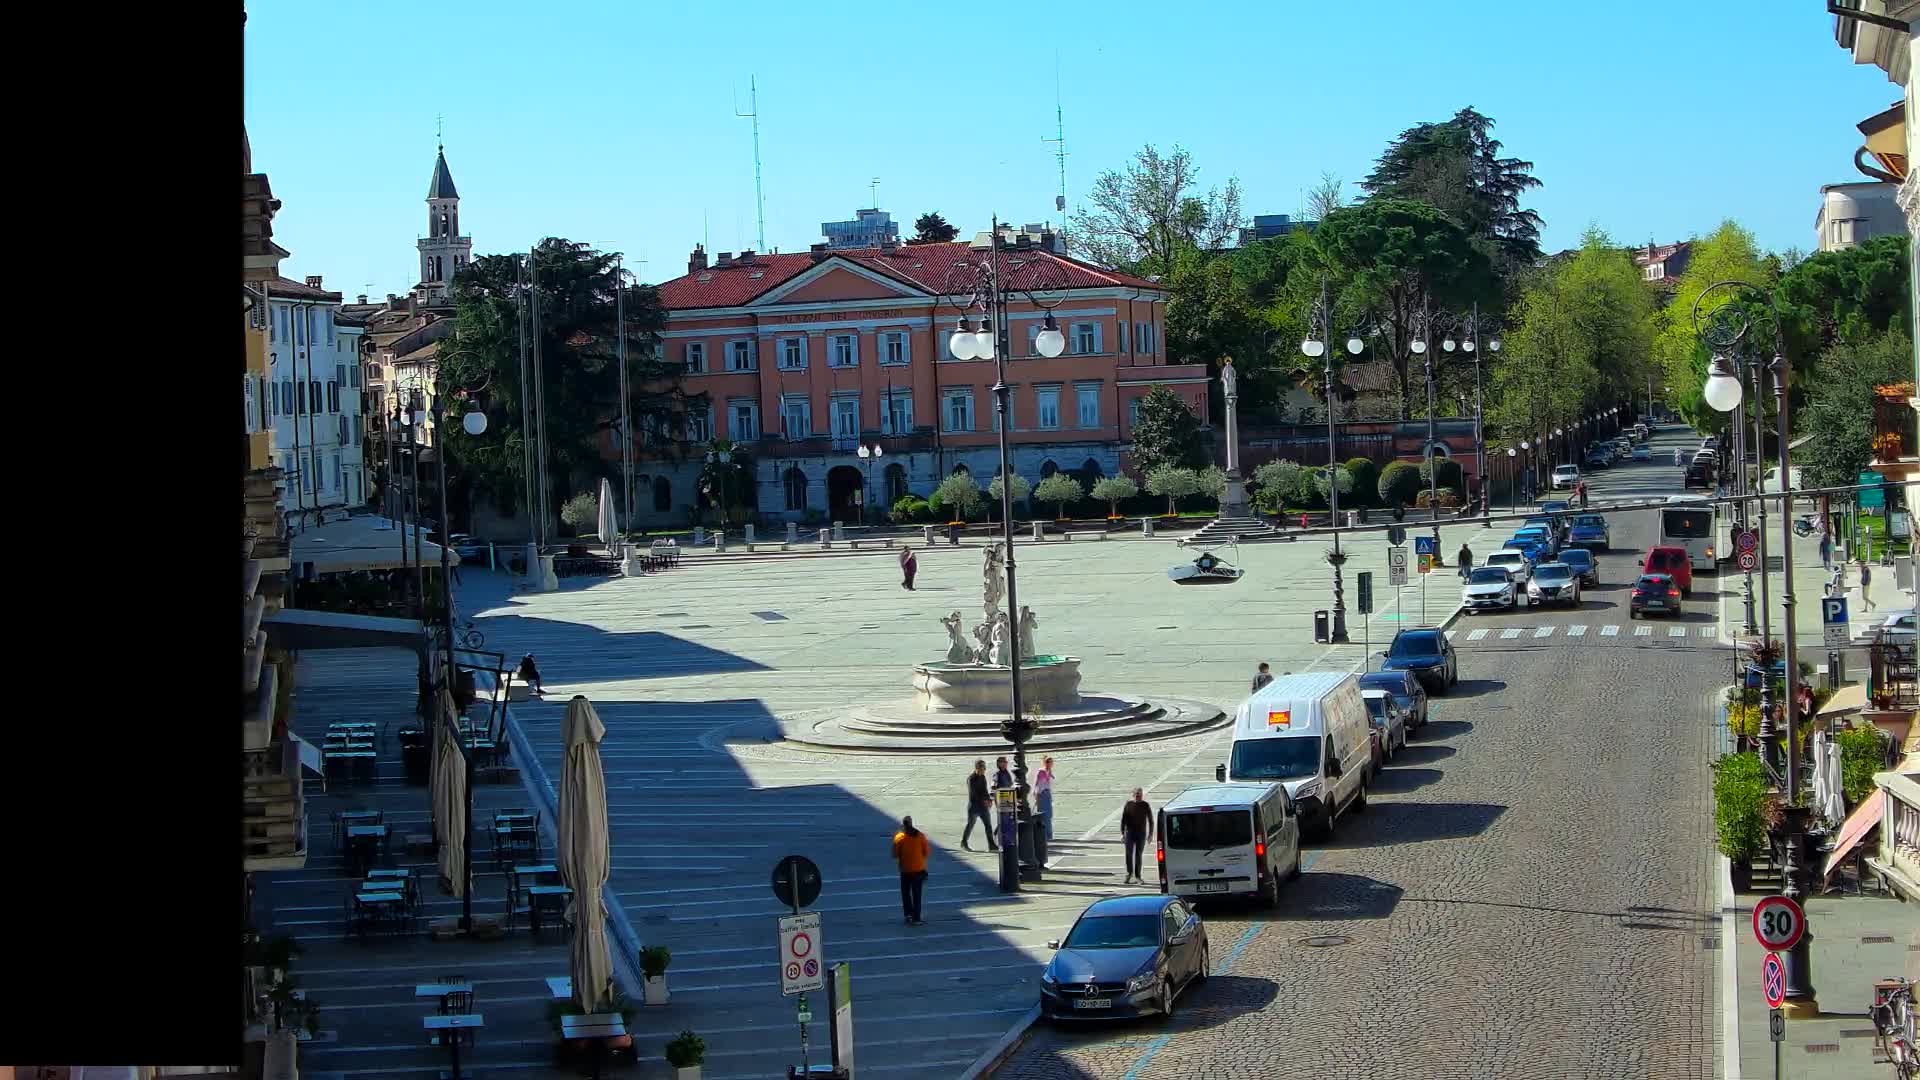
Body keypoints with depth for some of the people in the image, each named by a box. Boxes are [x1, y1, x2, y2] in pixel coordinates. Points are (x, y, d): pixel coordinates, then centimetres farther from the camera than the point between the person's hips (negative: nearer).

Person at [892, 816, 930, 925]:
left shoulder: (899, 838, -11)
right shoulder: (920, 836, -7)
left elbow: (895, 855, -7)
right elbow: (926, 852, -4)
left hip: (906, 870, -1)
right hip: (919, 869, 1)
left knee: (906, 893, 16)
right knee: (917, 895, 8)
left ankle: (909, 914, 7)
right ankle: (916, 918, 8)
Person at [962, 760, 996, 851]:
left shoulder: (982, 777, 12)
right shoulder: (971, 778, -11)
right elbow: (973, 793, -17)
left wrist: (989, 800, 2)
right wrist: (984, 800, -21)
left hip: (983, 806, 7)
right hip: (974, 805, -7)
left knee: (988, 825, 2)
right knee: (970, 825, 2)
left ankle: (992, 845, 3)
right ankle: (963, 844, 16)